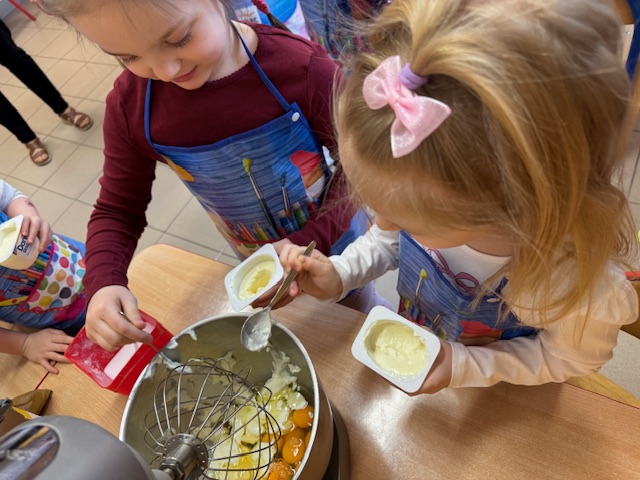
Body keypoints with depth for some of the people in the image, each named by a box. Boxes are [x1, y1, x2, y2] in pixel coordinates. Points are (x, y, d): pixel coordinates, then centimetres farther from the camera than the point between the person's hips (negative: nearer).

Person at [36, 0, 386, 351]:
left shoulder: (301, 67, -30)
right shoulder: (129, 107, -19)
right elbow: (117, 210, -7)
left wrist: (308, 241, -31)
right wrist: (103, 285, -25)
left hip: (338, 245, -1)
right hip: (263, 263, 2)